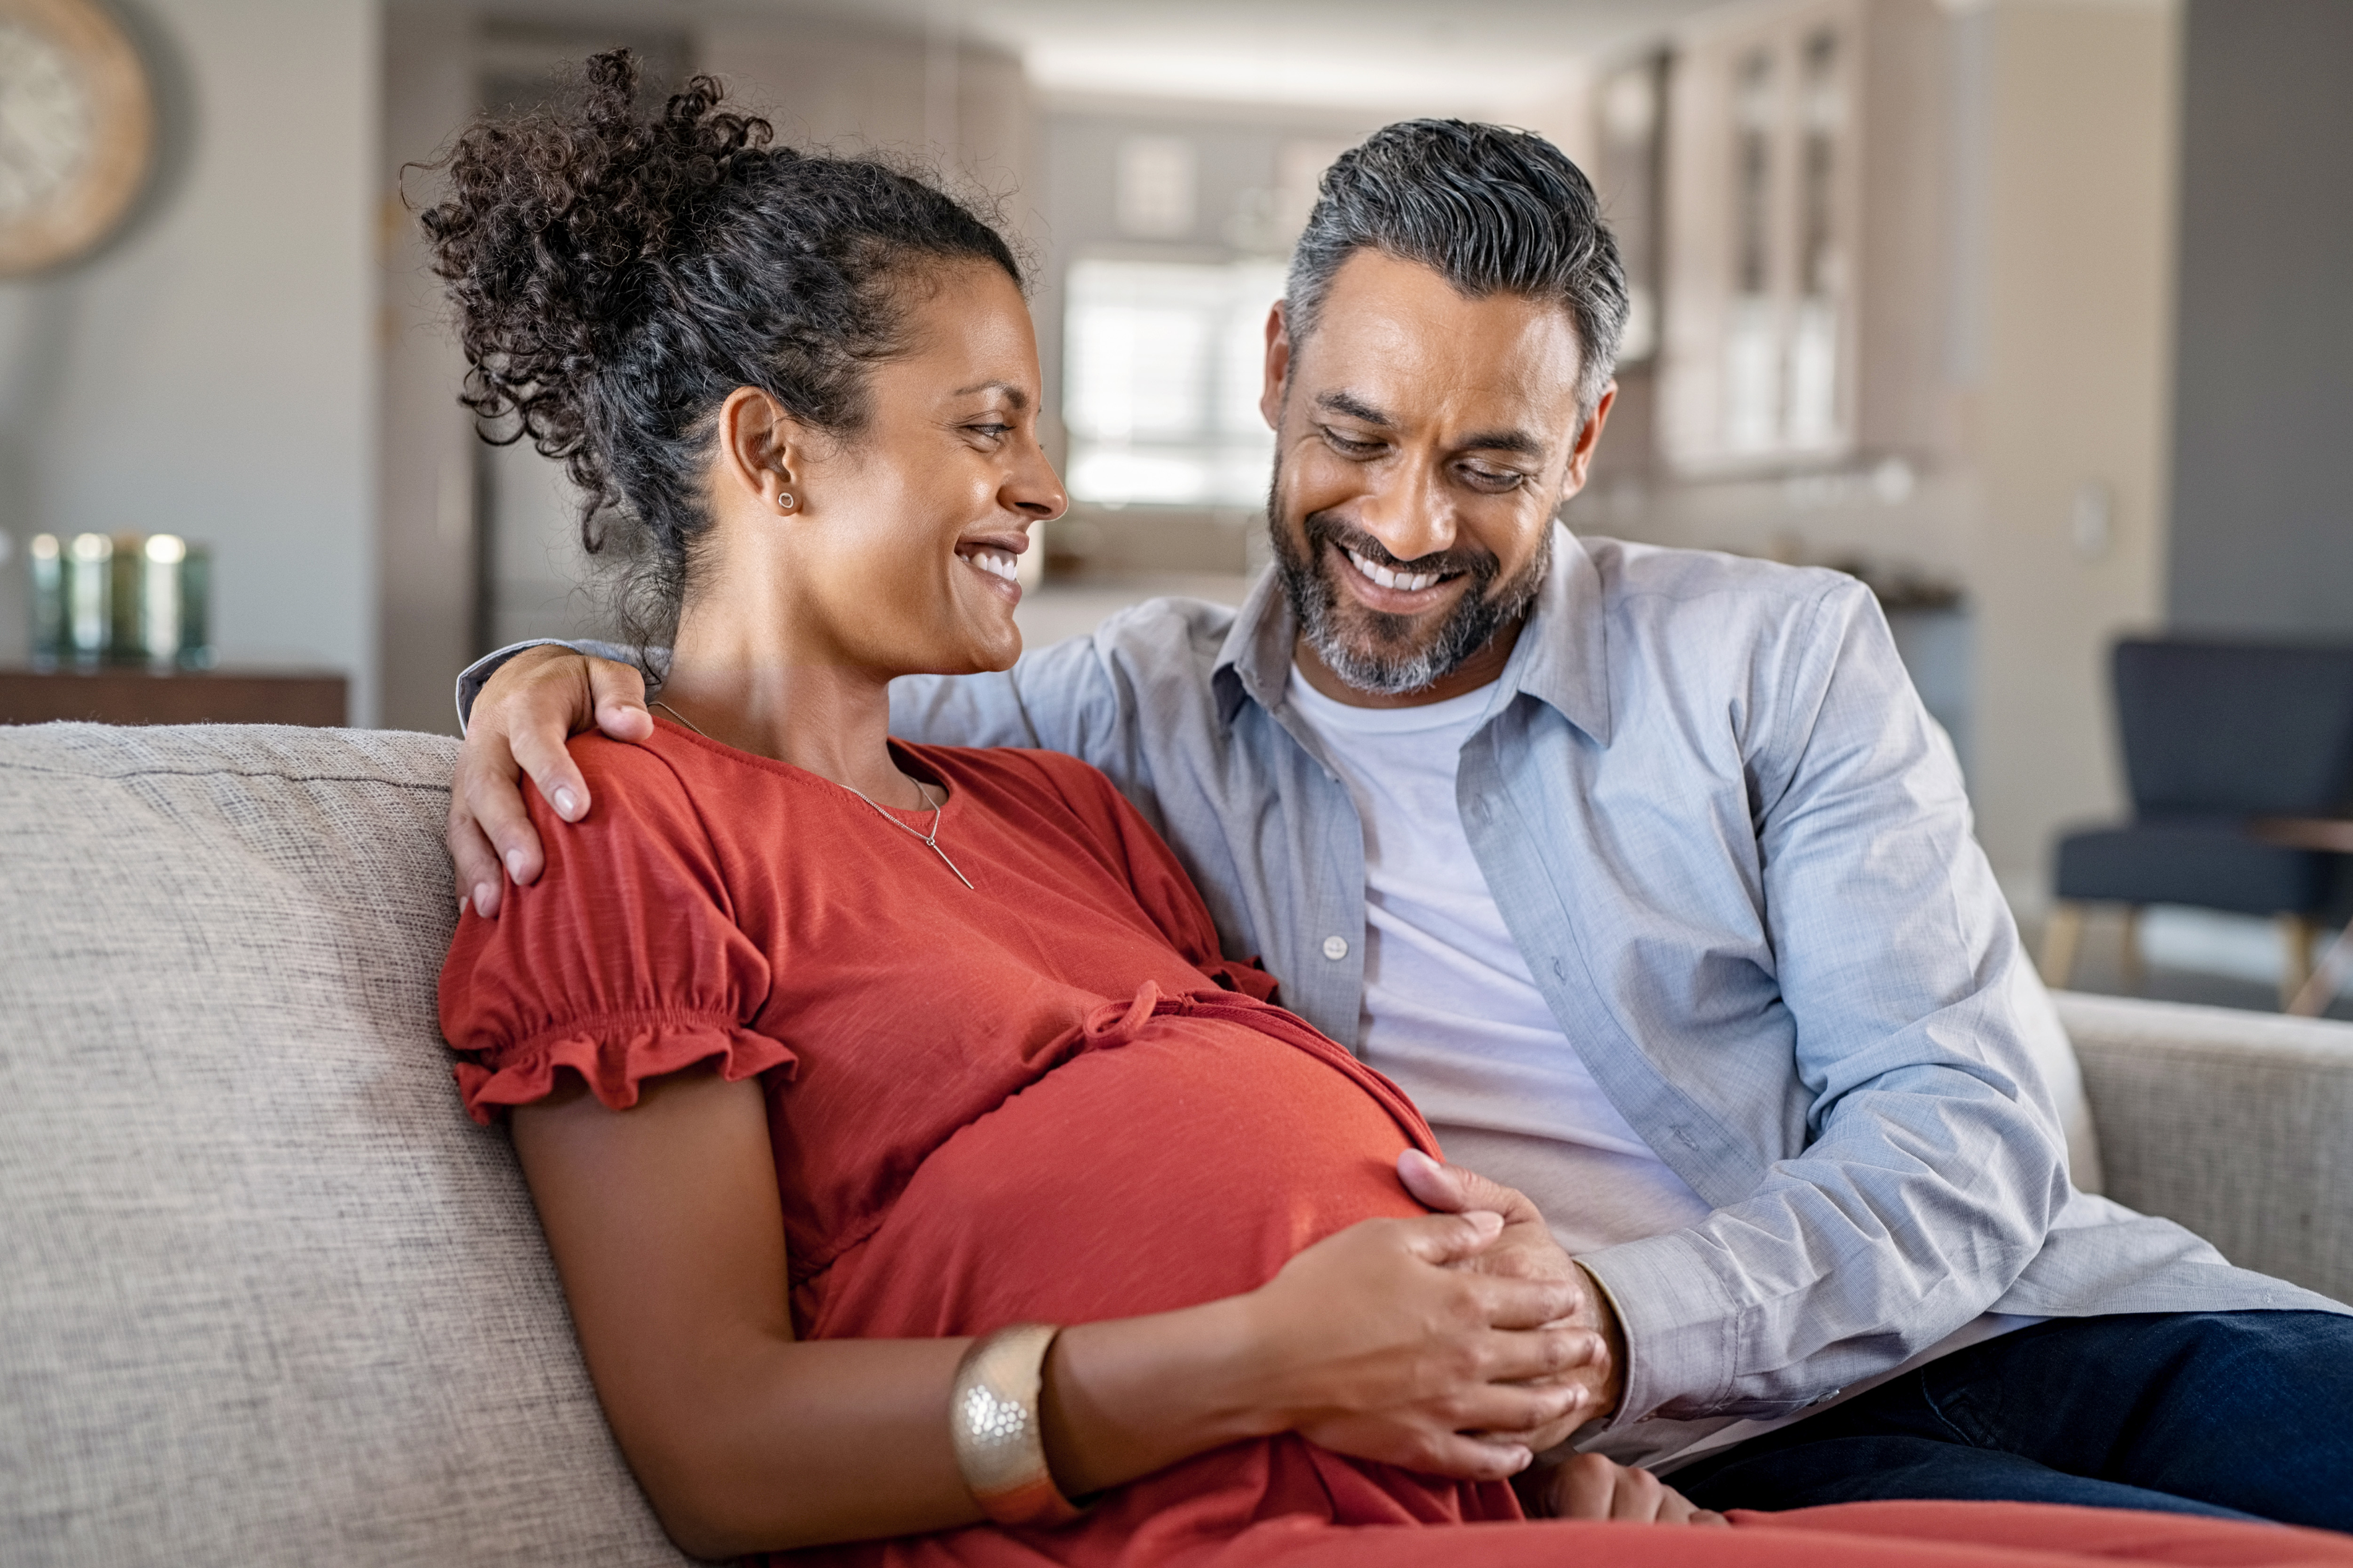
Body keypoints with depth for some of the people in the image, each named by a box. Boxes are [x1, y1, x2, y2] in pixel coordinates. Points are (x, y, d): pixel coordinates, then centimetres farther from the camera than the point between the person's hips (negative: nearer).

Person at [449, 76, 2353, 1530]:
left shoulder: (1778, 658, 7)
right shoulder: (1148, 709, 12)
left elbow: (1969, 1130, -2)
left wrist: (1621, 1317, -20)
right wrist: (549, 683, -7)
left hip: (2022, 1319, 4)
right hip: (1689, 1461, -3)